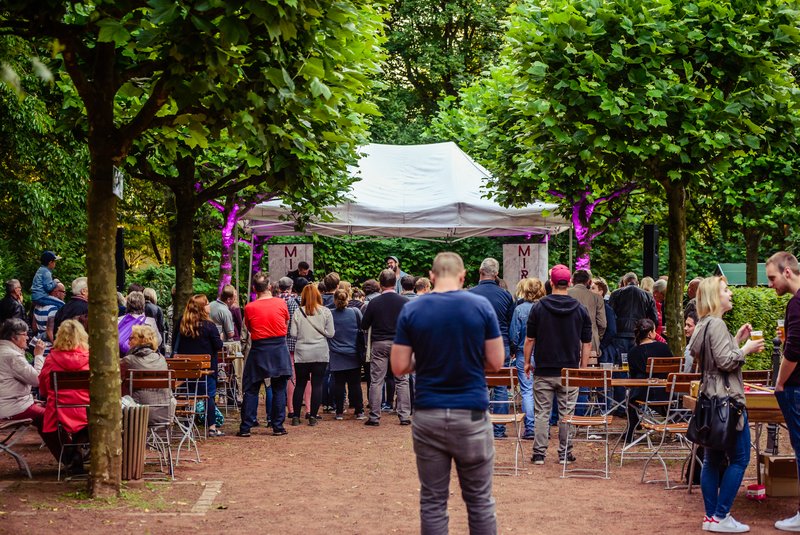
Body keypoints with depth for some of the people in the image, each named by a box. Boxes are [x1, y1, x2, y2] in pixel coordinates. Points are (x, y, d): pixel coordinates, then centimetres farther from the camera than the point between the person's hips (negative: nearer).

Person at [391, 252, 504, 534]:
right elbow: (495, 362, -3)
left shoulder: (411, 310, -3)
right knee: (479, 500, 10)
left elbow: (399, 367, -2)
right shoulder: (481, 306, -5)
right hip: (471, 414, -1)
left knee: (432, 502, 8)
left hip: (428, 415, 1)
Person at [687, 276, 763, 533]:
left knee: (713, 459, 11)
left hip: (712, 398, 10)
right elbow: (726, 362, -20)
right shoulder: (716, 324, -15)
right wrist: (746, 349, -6)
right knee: (739, 458, -5)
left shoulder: (705, 325, 16)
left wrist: (737, 339, 14)